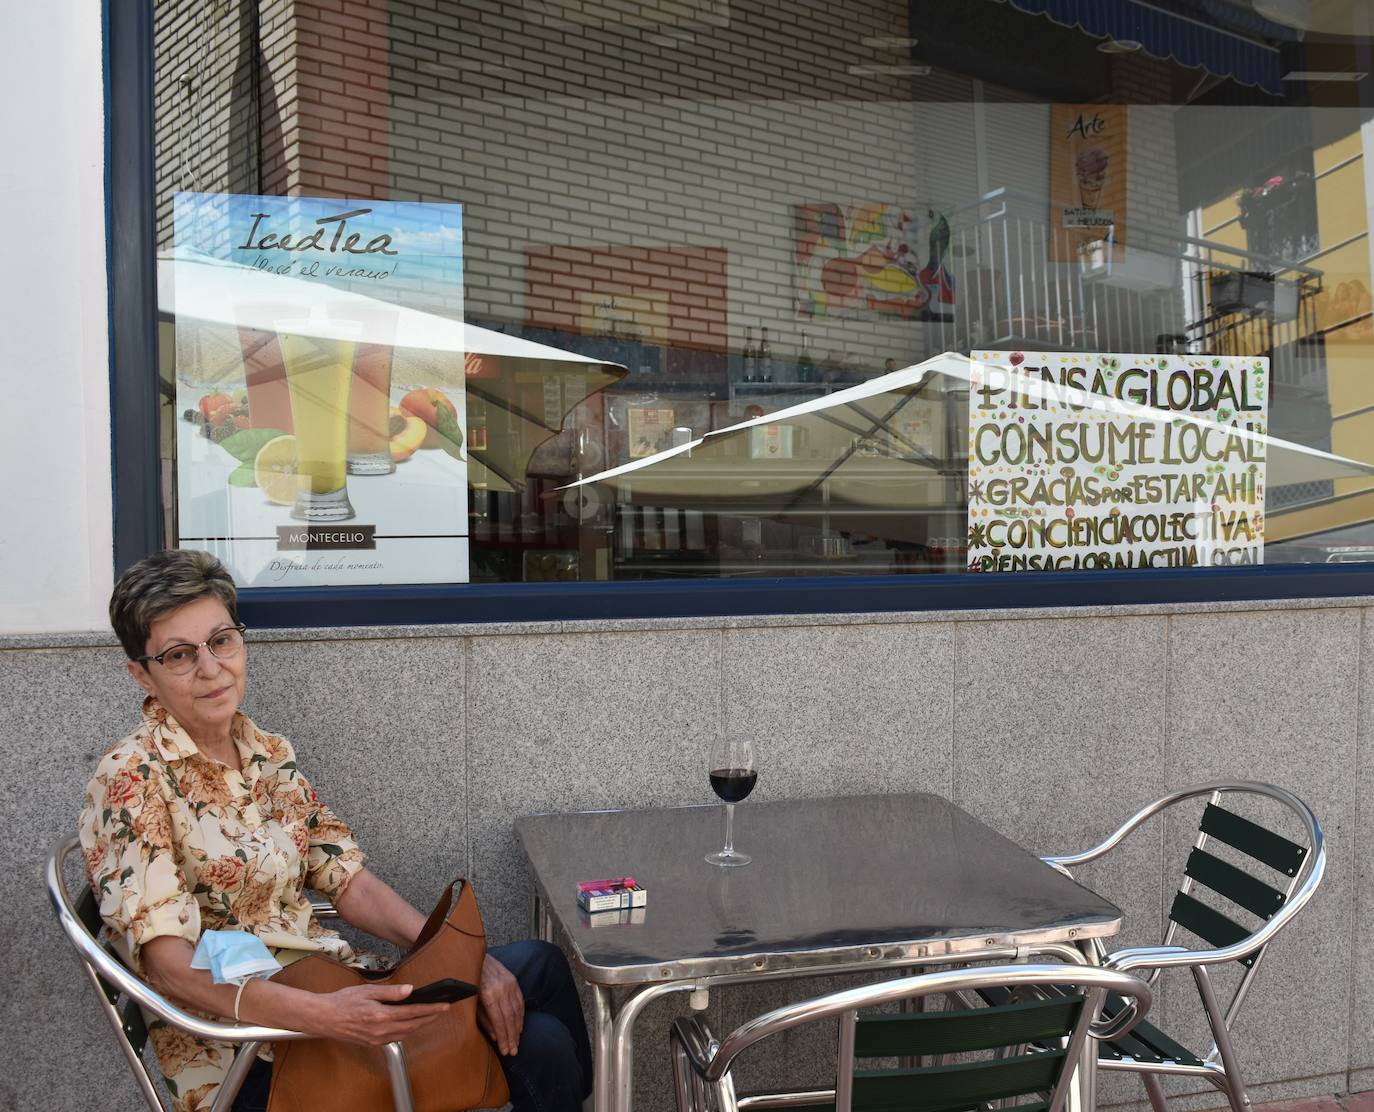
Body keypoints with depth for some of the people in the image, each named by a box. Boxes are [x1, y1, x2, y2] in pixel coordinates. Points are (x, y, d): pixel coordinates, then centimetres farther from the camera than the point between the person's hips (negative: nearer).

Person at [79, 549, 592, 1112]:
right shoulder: (130, 782, -13)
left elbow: (347, 879, 6)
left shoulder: (268, 754, 8)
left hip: (329, 989, 7)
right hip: (244, 1062, -7)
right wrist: (324, 1016, -36)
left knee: (541, 1042, -9)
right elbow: (167, 960, -22)